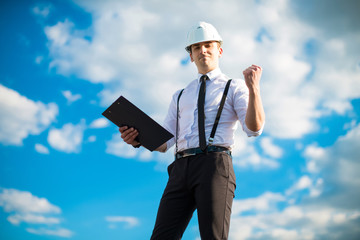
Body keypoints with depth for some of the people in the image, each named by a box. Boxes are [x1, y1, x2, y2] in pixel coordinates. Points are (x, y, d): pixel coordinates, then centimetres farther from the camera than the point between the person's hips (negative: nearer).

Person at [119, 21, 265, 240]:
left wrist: (253, 87, -17)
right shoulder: (180, 96, 28)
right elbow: (163, 142, 21)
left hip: (215, 166, -4)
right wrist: (138, 139, -1)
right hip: (181, 170, 5)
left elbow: (254, 128, -3)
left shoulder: (234, 88, 14)